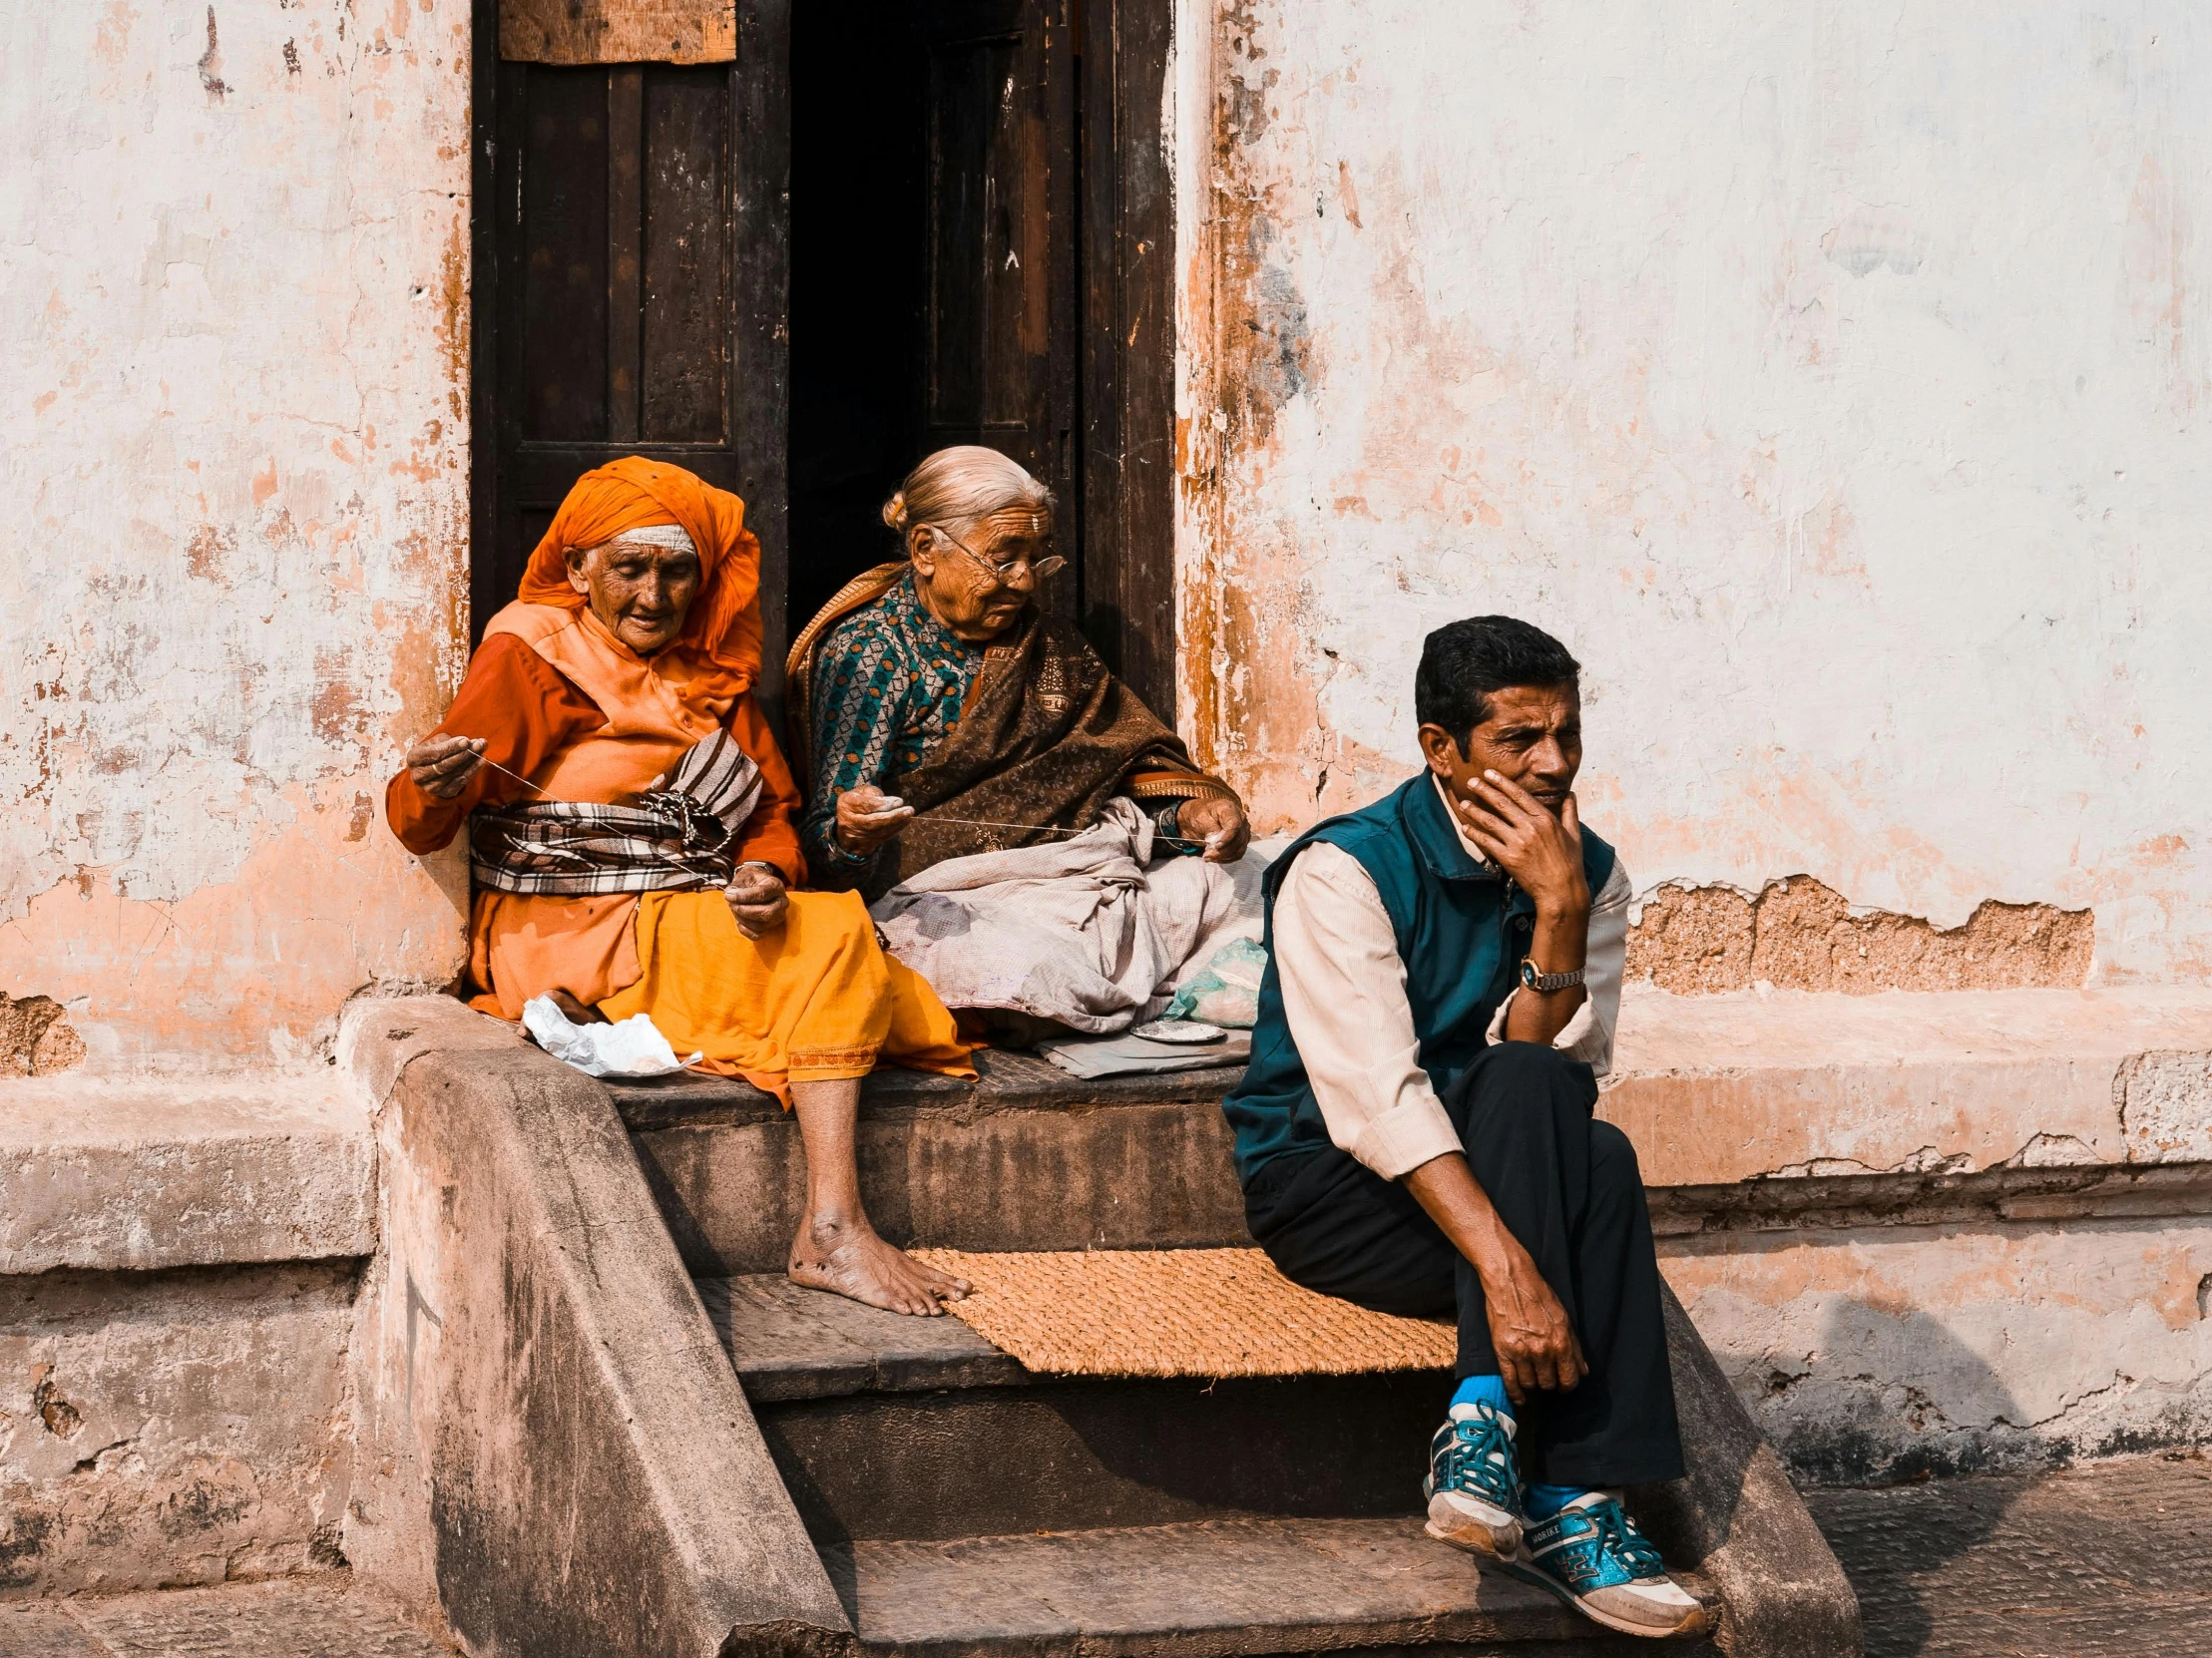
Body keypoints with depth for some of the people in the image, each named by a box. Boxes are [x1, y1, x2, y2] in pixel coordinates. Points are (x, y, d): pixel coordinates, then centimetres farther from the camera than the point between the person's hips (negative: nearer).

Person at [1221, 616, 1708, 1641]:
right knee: (1526, 1093, -32)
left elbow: (1563, 1072, -10)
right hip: (1327, 1183, -4)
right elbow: (1374, 1095, -28)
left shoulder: (1587, 875, 2)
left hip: (1482, 1176, 4)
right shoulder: (1344, 871, -15)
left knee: (1598, 1162, -29)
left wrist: (1561, 910, -22)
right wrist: (1506, 1266, -38)